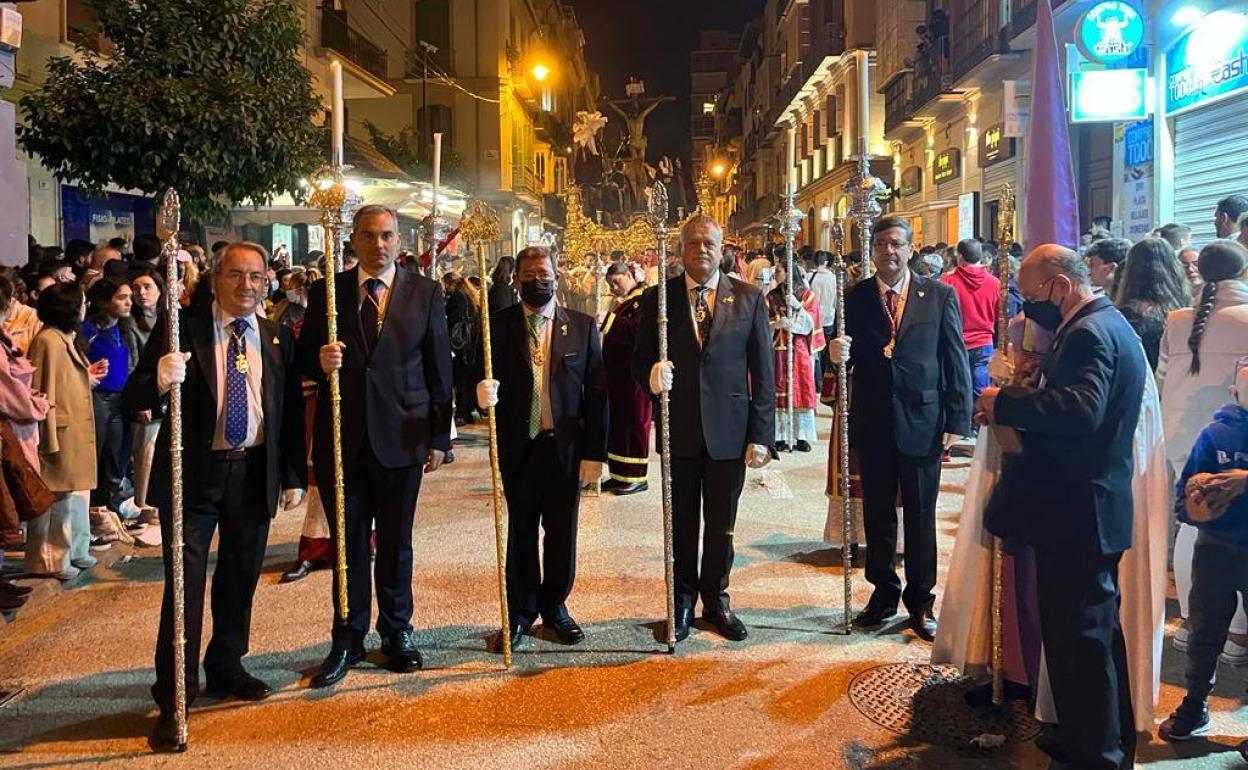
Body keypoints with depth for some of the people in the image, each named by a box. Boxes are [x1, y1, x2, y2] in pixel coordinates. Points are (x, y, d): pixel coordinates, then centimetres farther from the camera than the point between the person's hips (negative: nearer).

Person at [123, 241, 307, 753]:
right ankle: (173, 698, 8)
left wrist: (294, 476, 7)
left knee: (240, 580, 15)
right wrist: (159, 380, -33)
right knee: (184, 584, -2)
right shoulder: (182, 329, -6)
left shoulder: (277, 338, 4)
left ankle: (225, 670, 34)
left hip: (255, 474, 4)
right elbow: (132, 398, -11)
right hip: (192, 474, -3)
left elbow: (290, 412, 9)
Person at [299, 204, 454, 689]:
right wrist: (320, 361, -17)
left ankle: (397, 632, 28)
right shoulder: (326, 291, 4)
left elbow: (439, 369, 2)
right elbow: (303, 359, 8)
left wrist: (439, 436, 0)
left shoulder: (425, 293, 2)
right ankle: (348, 640, 24)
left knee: (396, 544, 11)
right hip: (342, 438, 1)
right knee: (348, 544, 10)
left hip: (401, 437, -1)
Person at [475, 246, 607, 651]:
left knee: (562, 534, 10)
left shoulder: (582, 326, 1)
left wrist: (595, 452, -4)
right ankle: (521, 613, 23)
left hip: (566, 446, 1)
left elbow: (596, 392, 0)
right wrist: (484, 390, -25)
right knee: (521, 534, 10)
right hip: (518, 446, 0)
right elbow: (485, 376, 0)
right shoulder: (498, 325, 0)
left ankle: (555, 607, 28)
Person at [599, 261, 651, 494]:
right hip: (617, 373, 9)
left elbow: (636, 331, -24)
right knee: (617, 423, 12)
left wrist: (611, 319, -14)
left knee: (635, 423, -1)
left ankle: (637, 477, 9)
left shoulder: (644, 298, -12)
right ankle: (619, 474, 20)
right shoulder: (624, 301, 16)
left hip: (634, 376, -9)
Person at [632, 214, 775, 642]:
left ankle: (716, 601, 30)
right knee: (681, 525, 13)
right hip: (679, 430, 0)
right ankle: (682, 602, 30)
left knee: (721, 526, 12)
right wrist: (651, 374, -21)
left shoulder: (749, 298, 0)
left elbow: (763, 374, -1)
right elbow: (640, 361, 3)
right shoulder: (658, 298, 1)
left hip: (729, 431, 0)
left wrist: (761, 435, -5)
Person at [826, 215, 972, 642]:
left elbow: (956, 361, -3)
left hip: (922, 422, -2)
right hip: (873, 424, 2)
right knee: (877, 514, 13)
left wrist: (957, 421, -7)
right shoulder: (854, 298, 2)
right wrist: (839, 355, -19)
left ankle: (920, 601, 23)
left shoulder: (940, 295, -2)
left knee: (920, 517, 9)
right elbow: (850, 358, 5)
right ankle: (883, 592, 30)